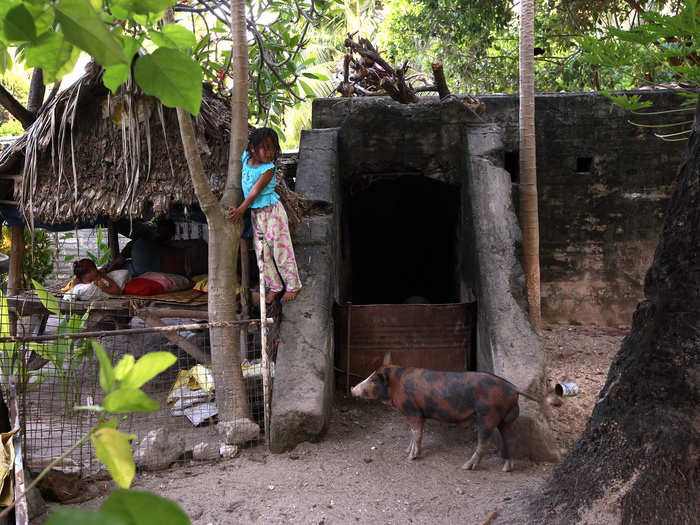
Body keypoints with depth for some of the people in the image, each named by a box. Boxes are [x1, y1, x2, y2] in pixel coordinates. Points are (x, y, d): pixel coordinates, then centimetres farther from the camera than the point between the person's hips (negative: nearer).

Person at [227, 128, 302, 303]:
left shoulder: (268, 169, -18)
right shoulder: (245, 158, -1)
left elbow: (255, 191, -20)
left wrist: (240, 210, -20)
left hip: (272, 211, -6)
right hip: (256, 213, 6)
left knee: (281, 249, 1)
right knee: (262, 252, 10)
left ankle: (292, 285, 16)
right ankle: (274, 286, 23)